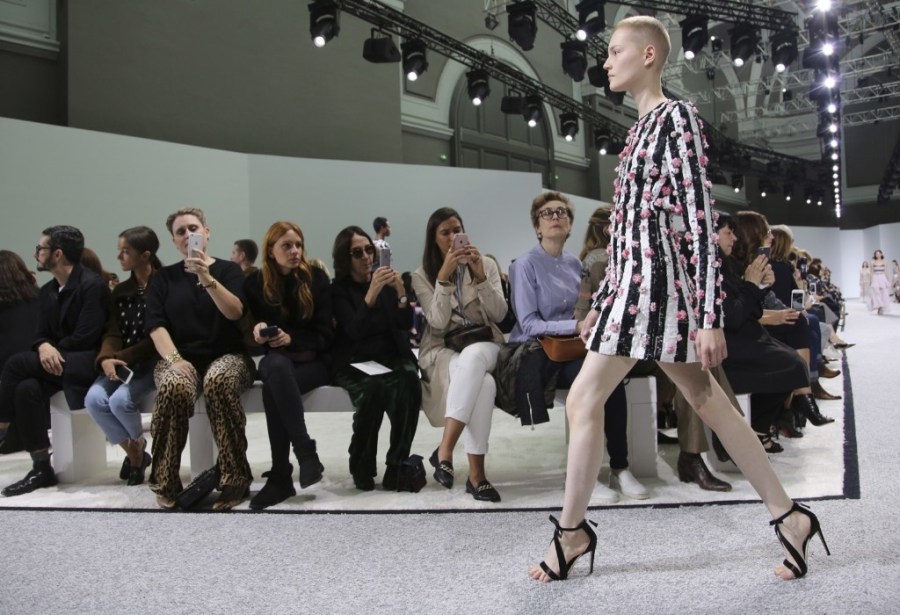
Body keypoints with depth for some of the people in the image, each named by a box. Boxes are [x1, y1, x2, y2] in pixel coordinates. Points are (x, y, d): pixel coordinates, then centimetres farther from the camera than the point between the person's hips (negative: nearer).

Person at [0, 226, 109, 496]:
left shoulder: (92, 285, -13)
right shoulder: (48, 291, 14)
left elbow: (86, 338, -18)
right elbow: (43, 334, 10)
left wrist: (52, 349, -8)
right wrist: (44, 347, -14)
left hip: (89, 362, -7)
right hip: (59, 362, 7)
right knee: (26, 388, -22)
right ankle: (41, 469, -17)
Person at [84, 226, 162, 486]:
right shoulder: (121, 291, 14)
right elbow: (112, 332, 5)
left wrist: (122, 357, -19)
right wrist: (106, 359, -16)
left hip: (152, 361, -6)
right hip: (121, 362, 6)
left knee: (121, 400, -28)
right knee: (94, 399, -20)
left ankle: (138, 444, 7)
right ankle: (133, 450, 2)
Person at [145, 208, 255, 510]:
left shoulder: (229, 269, 9)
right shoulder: (163, 277, 15)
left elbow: (235, 312, -10)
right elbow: (155, 324, 1)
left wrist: (207, 278, -22)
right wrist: (174, 358, -16)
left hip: (226, 355, -1)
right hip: (180, 356, 1)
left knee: (218, 381, -38)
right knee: (173, 386, -35)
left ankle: (235, 479, -29)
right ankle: (166, 483, -21)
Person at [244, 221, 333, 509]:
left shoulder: (317, 278, -1)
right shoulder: (255, 283, 6)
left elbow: (325, 335, -4)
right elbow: (253, 332, 9)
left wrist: (292, 338, -19)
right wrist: (258, 331, -14)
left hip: (312, 360, -2)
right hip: (276, 359, 2)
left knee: (273, 387, -33)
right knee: (276, 366, -36)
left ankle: (281, 476, -27)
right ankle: (306, 453, -36)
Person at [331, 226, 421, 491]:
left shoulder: (386, 281, 11)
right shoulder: (338, 289, 1)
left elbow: (406, 324, 1)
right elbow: (355, 331, -15)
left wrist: (401, 293, -17)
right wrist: (372, 293, -27)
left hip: (392, 357, 2)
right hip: (354, 362, -2)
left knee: (409, 384, -31)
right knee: (373, 388, -35)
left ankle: (396, 466, -20)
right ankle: (362, 468, -14)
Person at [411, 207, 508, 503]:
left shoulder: (487, 264, 8)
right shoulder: (422, 275, 4)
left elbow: (499, 314, -3)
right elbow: (438, 322, -9)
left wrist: (480, 277, -16)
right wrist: (444, 277, -20)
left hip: (483, 346, 1)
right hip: (442, 350, -1)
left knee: (472, 357, -39)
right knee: (483, 383, -36)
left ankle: (445, 450, -37)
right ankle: (476, 473, -33)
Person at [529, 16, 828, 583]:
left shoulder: (676, 116, -6)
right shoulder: (641, 128, 20)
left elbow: (702, 219, -14)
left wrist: (711, 318, -18)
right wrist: (602, 301, 21)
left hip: (655, 280, -9)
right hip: (632, 281, 9)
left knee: (584, 398, -6)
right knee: (708, 401, 10)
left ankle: (572, 530, 9)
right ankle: (789, 515, 20)